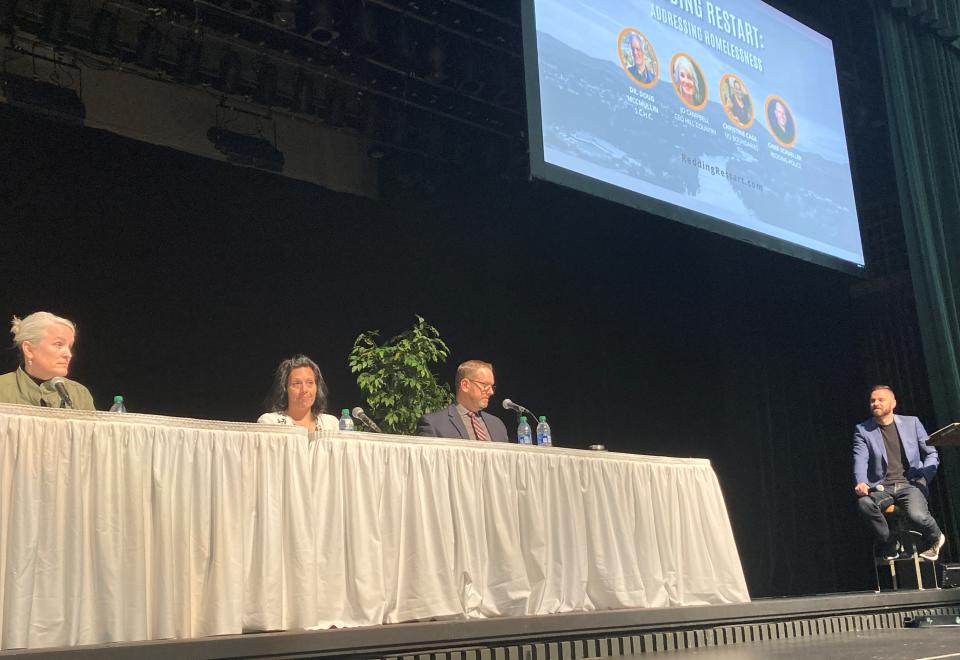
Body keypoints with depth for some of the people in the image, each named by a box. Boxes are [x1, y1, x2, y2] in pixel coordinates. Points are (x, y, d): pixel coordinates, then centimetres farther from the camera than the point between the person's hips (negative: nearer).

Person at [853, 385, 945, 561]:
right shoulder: (862, 430, 9)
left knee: (917, 516, -31)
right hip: (881, 487, 0)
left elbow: (932, 454, 14)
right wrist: (861, 483, -26)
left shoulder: (911, 423, 12)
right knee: (864, 503, -33)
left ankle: (934, 538, 8)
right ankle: (888, 546, -7)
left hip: (910, 483, 0)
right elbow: (860, 460, -6)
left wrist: (924, 477, -5)